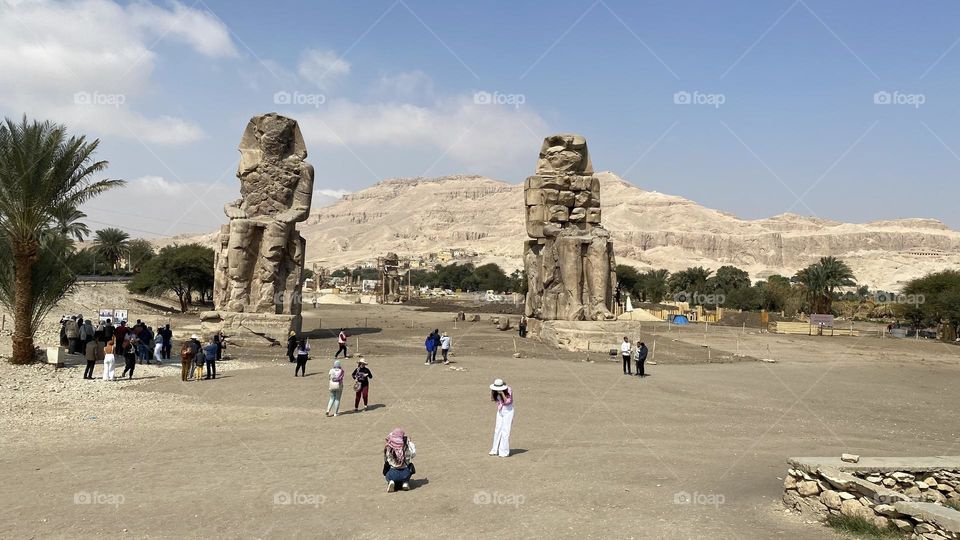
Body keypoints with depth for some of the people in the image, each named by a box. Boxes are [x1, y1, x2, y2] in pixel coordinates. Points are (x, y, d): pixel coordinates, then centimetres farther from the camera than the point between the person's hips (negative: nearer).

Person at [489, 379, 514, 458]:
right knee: (497, 430, 8)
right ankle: (495, 450, 18)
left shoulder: (508, 390, -17)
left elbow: (507, 401, -21)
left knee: (505, 431, -7)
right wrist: (492, 391, -17)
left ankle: (504, 452, -1)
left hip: (508, 411, -6)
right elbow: (492, 399, -3)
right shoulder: (496, 391, -3)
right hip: (500, 411, 6)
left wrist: (502, 393, -30)